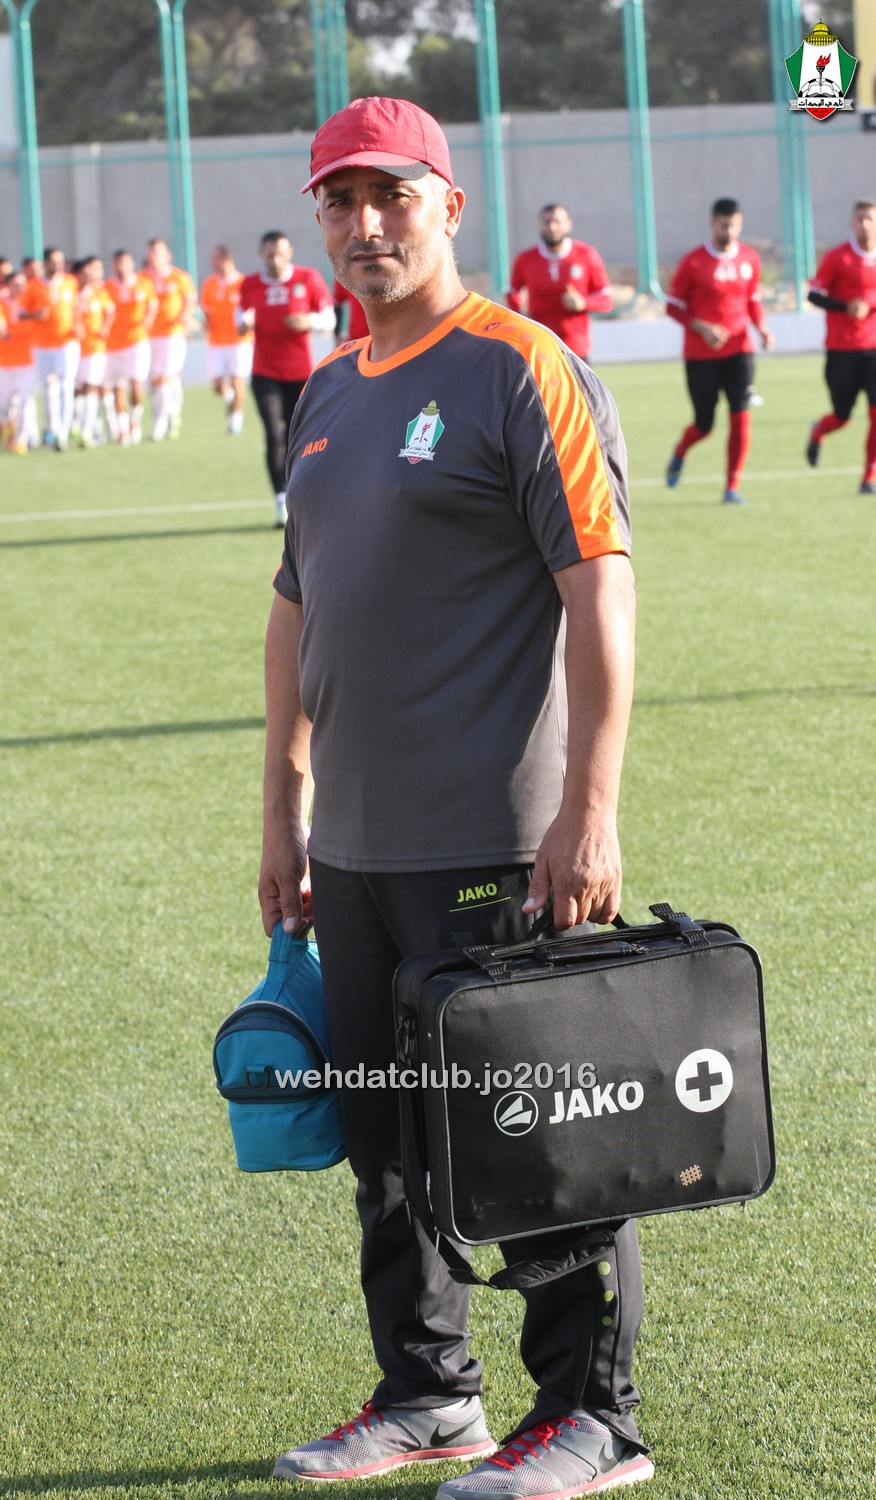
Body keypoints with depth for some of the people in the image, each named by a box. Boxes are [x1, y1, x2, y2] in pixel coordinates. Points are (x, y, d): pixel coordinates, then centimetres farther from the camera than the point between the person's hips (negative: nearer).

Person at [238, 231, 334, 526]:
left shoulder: (308, 279, 0)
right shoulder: (250, 285, 5)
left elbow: (328, 319, 4)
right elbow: (243, 321, 16)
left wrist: (309, 322, -17)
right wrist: (244, 323, -9)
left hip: (301, 372, 0)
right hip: (266, 373, 0)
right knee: (274, 436, -13)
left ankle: (291, 497, 19)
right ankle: (281, 500, -12)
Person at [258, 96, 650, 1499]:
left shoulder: (521, 370, -9)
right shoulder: (328, 392, 15)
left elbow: (600, 590, -15)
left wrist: (590, 809, -21)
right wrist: (286, 805, 20)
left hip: (497, 845, -8)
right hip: (355, 846, 8)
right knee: (383, 1131, 14)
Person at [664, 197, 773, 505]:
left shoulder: (749, 259, 4)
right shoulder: (693, 262, -7)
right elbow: (673, 306, -3)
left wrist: (762, 328, -2)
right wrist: (703, 328, -17)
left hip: (738, 350, 3)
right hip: (701, 355, -3)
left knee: (741, 417, -10)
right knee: (704, 424, 3)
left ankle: (732, 487, -2)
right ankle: (679, 453, 38)